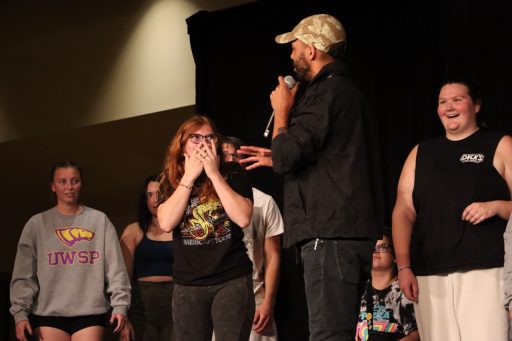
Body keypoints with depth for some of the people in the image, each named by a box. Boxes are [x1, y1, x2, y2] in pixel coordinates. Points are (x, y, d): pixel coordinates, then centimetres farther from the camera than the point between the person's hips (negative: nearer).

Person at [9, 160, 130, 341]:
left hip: (90, 311, 0)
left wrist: (120, 304, -3)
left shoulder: (100, 220, 8)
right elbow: (23, 274, 3)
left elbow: (115, 268, 5)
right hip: (48, 312, 0)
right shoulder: (37, 224, 7)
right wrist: (20, 312, -6)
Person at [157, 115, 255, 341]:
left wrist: (214, 174, -9)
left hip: (232, 281, -2)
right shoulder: (171, 184, 11)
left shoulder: (234, 178, 5)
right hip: (187, 286, 2)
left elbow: (243, 218, -12)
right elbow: (166, 223, -7)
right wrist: (189, 177, -5)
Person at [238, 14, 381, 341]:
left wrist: (281, 111, -1)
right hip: (348, 234, 11)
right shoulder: (345, 89, 22)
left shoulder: (328, 91, -10)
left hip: (330, 234, -11)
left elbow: (286, 156, -17)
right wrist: (277, 158, 27)